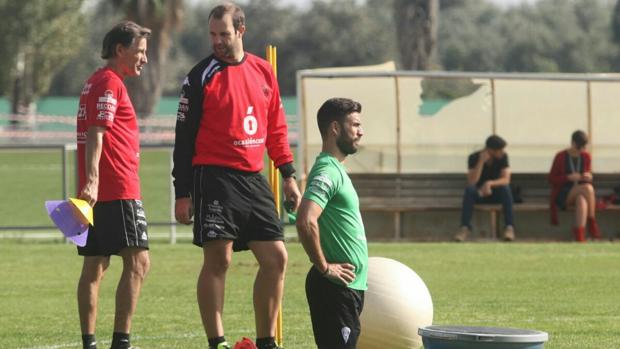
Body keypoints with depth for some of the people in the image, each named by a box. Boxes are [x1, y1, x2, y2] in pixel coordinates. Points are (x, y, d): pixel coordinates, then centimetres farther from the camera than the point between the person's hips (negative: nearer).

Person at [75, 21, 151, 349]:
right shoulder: (109, 83, -9)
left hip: (97, 193, 10)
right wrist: (92, 181, -27)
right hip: (118, 191, -10)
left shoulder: (95, 82, 22)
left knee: (95, 266, 8)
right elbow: (96, 134, -19)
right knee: (137, 261, -11)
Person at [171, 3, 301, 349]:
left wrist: (289, 175, 14)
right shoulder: (202, 76, -3)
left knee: (276, 258, 3)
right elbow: (184, 136, -3)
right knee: (218, 259, -10)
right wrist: (183, 193, -7)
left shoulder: (263, 71, 11)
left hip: (254, 178, 5)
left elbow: (276, 128, 19)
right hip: (214, 176, -5)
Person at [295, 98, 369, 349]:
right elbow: (306, 222, -29)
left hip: (349, 287, 10)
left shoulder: (335, 170, 17)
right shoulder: (327, 172, -15)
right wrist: (325, 267, -19)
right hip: (337, 287, -10)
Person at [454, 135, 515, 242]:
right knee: (469, 189, -34)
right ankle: (465, 228, -35)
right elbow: (471, 182, -26)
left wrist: (489, 183, -39)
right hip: (478, 193, -1)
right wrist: (481, 162, -35)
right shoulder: (474, 157, -16)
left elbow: (506, 180, -21)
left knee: (505, 188, -33)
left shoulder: (503, 157, -12)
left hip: (496, 194, 1)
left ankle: (509, 227, -34)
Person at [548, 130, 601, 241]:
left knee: (581, 199, -37)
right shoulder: (561, 157, -4)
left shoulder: (586, 157, 9)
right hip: (563, 195, -3)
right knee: (588, 188, -34)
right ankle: (592, 223, -30)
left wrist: (588, 177, -6)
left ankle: (580, 236, -50)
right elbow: (551, 179, -1)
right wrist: (569, 177, -18)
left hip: (580, 193, 4)